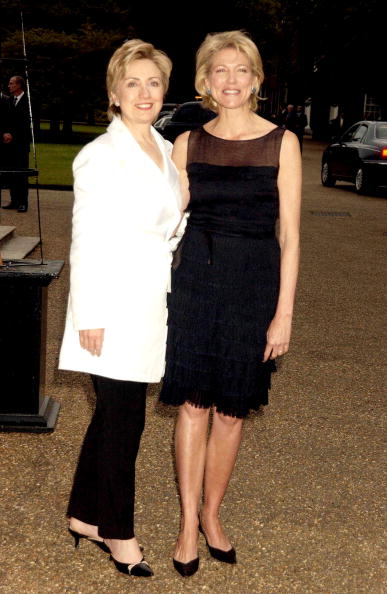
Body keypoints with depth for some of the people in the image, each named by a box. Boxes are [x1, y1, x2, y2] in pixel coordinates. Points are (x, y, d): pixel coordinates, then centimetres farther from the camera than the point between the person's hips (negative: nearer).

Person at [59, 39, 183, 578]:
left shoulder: (166, 151, 11)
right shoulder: (101, 155, -12)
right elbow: (87, 242, -14)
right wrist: (90, 317, -16)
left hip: (150, 308, 8)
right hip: (114, 307, -8)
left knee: (114, 415, 16)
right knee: (124, 421, 2)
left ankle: (83, 515, 32)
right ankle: (117, 532, 20)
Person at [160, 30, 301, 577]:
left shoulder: (281, 143, -2)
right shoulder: (187, 144, 4)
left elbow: (290, 235, -3)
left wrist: (284, 312, -7)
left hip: (254, 285, -1)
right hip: (195, 279, 1)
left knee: (231, 409, 8)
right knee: (192, 405, 4)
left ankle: (211, 514, 27)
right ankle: (188, 522, 18)